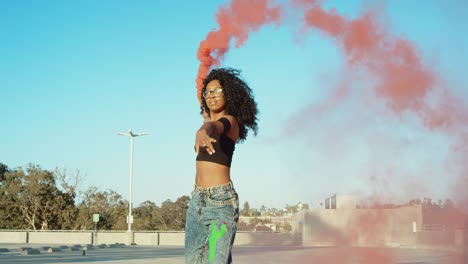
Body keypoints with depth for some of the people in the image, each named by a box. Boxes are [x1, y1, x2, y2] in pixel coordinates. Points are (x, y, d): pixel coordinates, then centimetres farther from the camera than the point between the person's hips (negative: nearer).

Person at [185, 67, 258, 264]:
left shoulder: (229, 120, -8)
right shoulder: (210, 120, 13)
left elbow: (215, 127, -32)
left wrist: (202, 132, -52)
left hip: (221, 198, -8)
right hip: (197, 198, 8)